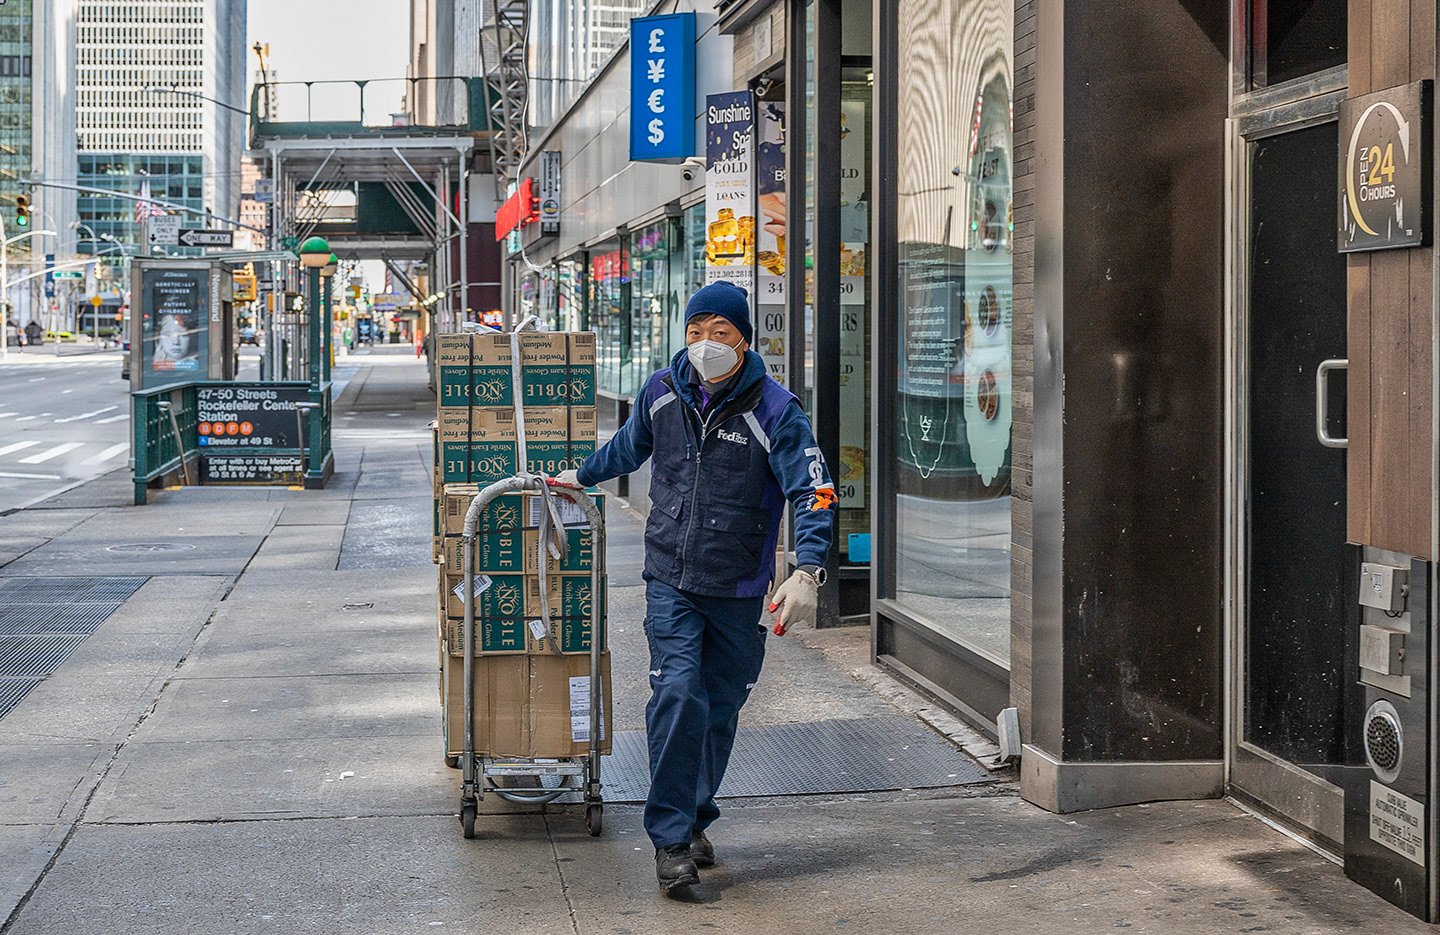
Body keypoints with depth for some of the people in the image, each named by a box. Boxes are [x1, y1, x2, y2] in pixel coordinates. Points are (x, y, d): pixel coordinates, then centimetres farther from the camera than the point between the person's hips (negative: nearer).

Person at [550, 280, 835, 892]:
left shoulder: (774, 411, -11)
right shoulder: (662, 394, 1)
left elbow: (814, 492, -17)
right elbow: (627, 448, 23)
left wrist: (807, 571, -29)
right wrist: (582, 477, 37)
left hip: (739, 590, -1)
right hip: (671, 581, 1)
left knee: (719, 709, 9)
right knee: (677, 694, -14)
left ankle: (694, 820, 29)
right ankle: (670, 839, -8)